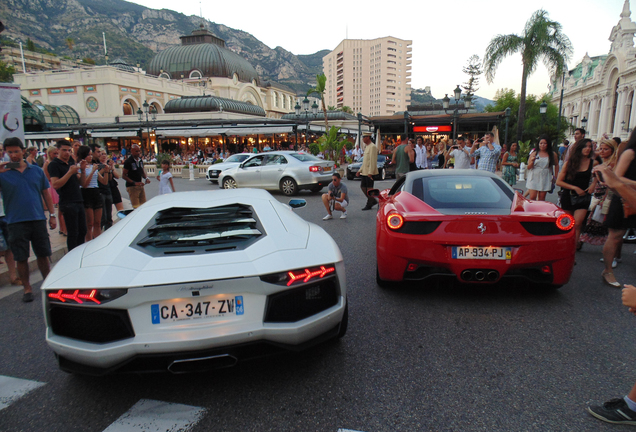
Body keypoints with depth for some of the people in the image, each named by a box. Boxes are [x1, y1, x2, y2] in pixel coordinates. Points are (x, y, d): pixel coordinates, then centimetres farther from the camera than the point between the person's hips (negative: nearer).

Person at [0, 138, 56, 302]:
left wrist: (52, 215, 6)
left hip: (38, 219, 1)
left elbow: (46, 193, 11)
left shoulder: (36, 170, 7)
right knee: (21, 257, 5)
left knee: (43, 255, 9)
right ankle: (27, 288, 19)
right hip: (16, 222, -1)